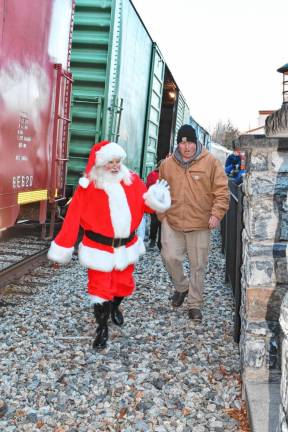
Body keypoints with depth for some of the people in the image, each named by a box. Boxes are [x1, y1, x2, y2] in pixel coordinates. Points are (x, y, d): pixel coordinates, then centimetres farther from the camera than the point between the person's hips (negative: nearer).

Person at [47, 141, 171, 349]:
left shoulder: (132, 180, -2)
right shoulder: (88, 186, -12)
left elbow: (144, 203, 2)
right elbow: (74, 217, -12)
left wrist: (154, 199, -23)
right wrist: (62, 248, -12)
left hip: (126, 246, 4)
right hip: (100, 248, -4)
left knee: (124, 284, 17)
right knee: (100, 289, -1)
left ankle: (115, 307, 50)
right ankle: (102, 329, 19)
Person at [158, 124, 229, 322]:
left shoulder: (210, 162, -5)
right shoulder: (167, 164, 3)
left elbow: (221, 190, -5)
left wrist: (216, 214, -14)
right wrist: (162, 215, 4)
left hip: (200, 224, -2)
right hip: (172, 222, 2)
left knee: (198, 265, 5)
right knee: (171, 257, -1)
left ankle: (195, 304, 19)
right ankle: (181, 287, 29)